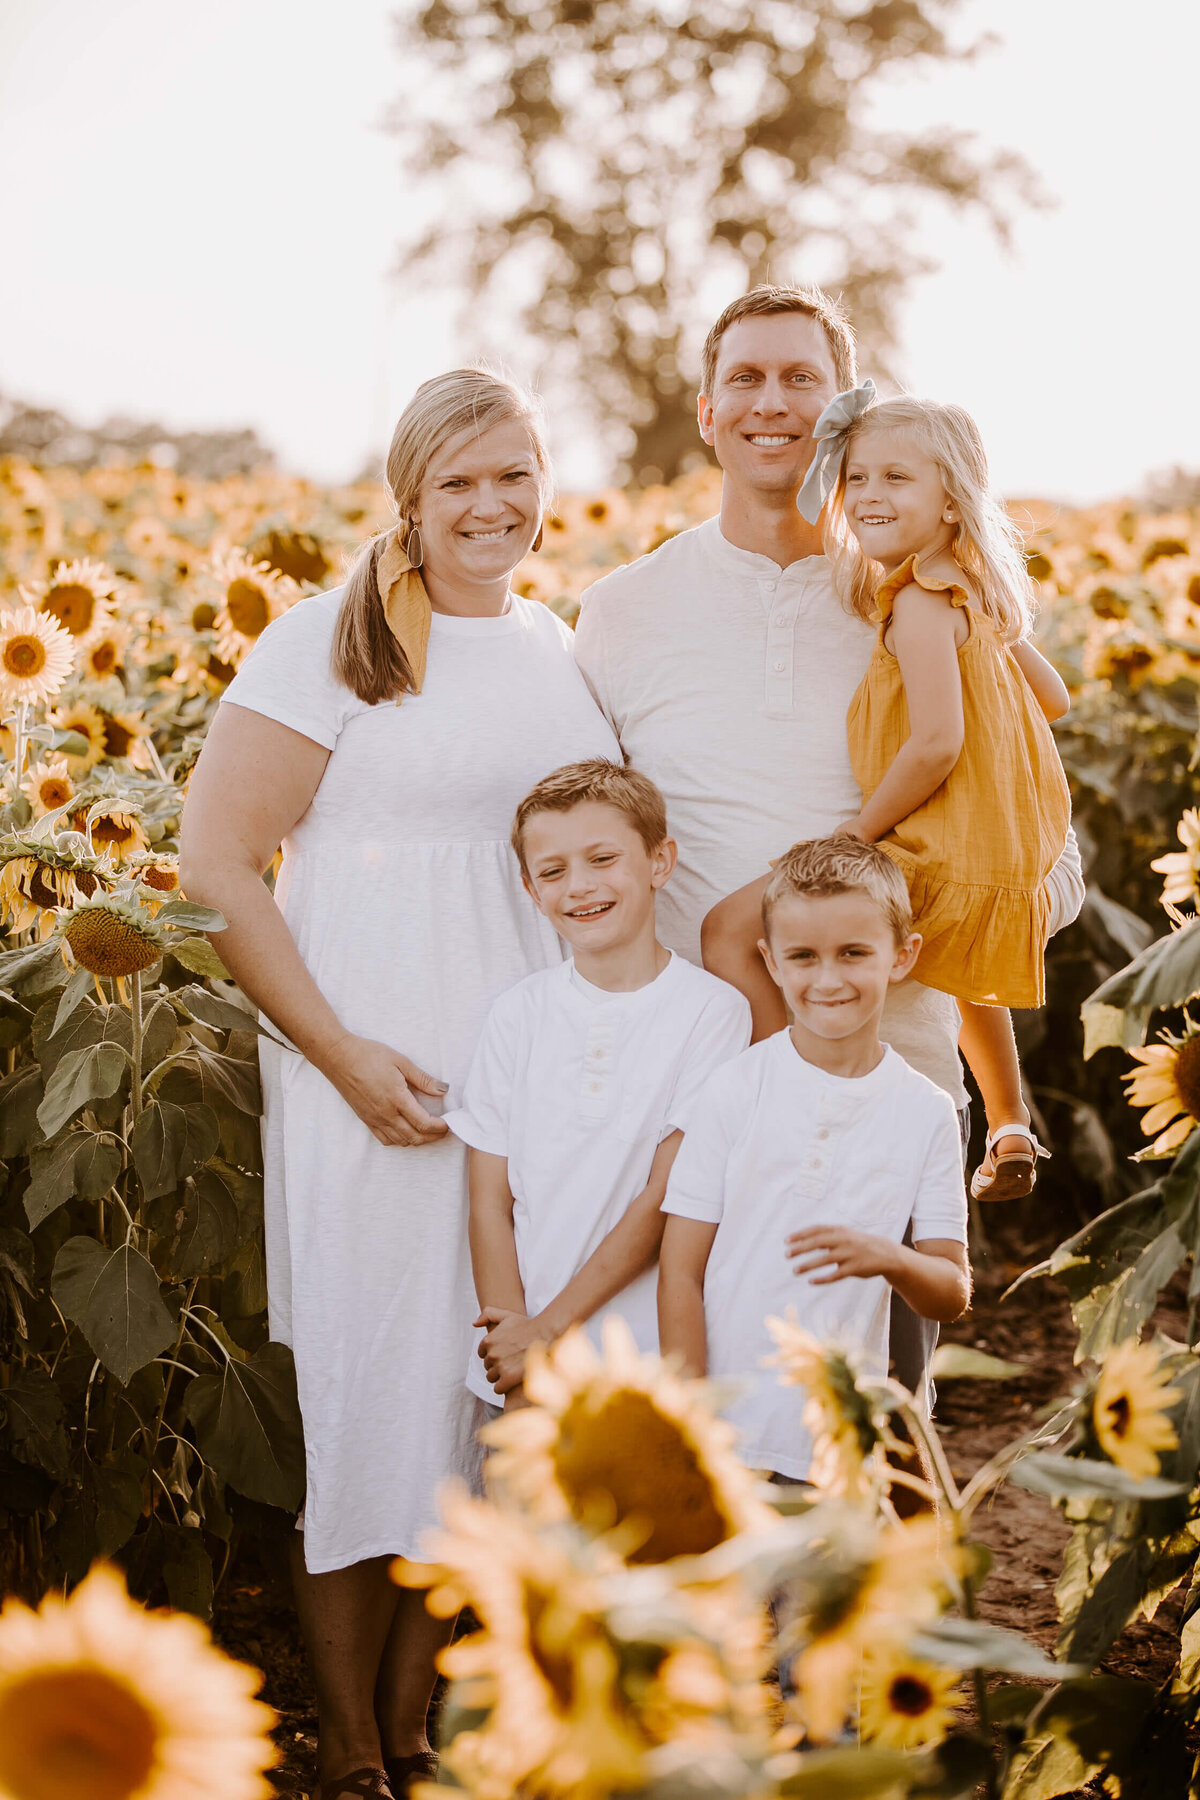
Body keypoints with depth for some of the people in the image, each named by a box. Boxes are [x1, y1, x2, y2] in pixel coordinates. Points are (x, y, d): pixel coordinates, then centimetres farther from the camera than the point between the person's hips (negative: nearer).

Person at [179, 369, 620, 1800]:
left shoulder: (561, 650, 12)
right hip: (381, 1069, -5)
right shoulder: (333, 641, -6)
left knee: (490, 1376, 9)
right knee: (366, 1380, 1)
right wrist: (343, 1054, -16)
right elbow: (214, 862, -10)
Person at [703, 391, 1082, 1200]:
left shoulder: (917, 602, -16)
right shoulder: (975, 594, 11)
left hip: (943, 862, -10)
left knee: (730, 928, -14)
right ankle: (1011, 1134, 54)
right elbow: (1054, 700, 20)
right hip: (1009, 857, 10)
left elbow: (937, 742, -25)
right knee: (966, 974, 43)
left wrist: (859, 829, -15)